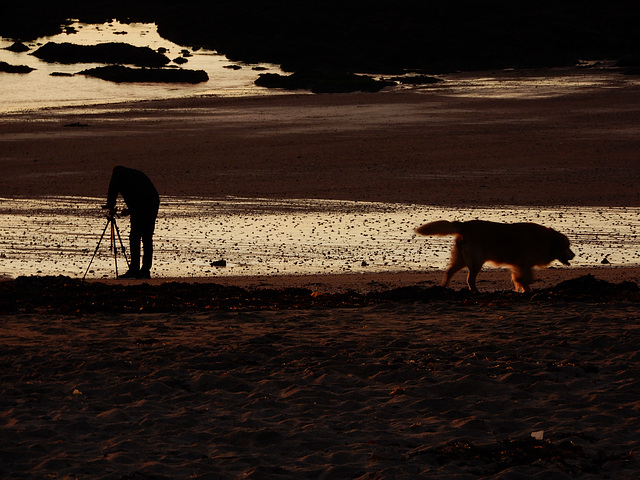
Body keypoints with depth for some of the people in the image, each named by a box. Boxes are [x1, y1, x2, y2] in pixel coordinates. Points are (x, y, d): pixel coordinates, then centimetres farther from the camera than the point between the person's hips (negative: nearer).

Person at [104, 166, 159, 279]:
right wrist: (129, 210, 32)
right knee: (147, 239, 10)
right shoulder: (136, 173, 32)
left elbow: (113, 190, 4)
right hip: (153, 203, 7)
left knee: (134, 238, -6)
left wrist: (111, 207, 17)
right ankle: (145, 270, 9)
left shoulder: (118, 173, 13)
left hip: (140, 208, -7)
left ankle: (134, 270, -11)